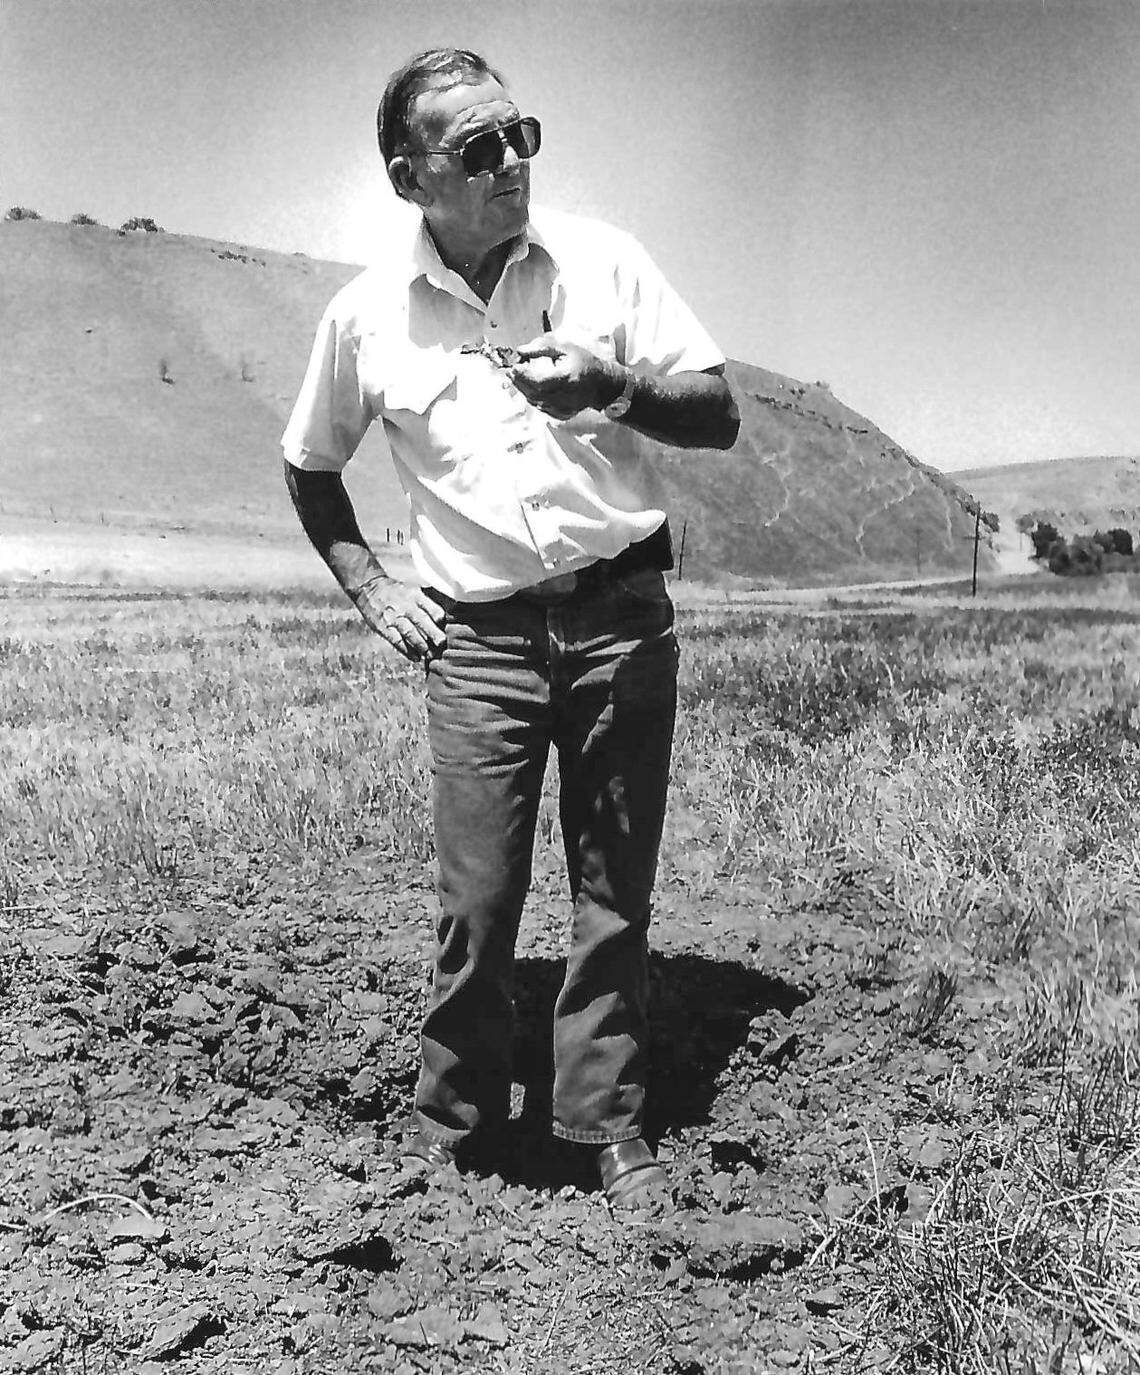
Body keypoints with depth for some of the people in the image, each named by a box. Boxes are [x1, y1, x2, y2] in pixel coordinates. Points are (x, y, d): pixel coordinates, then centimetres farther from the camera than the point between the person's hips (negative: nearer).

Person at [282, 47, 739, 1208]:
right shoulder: (368, 314, 2)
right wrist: (369, 591, 8)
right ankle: (448, 1125, 20)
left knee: (615, 893, 6)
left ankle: (606, 1123, 20)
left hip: (620, 616, 1)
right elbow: (309, 466, 18)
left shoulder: (602, 261, 0)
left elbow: (719, 417, -1)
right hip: (478, 635, 0)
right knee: (476, 903, 0)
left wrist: (615, 388, -19)